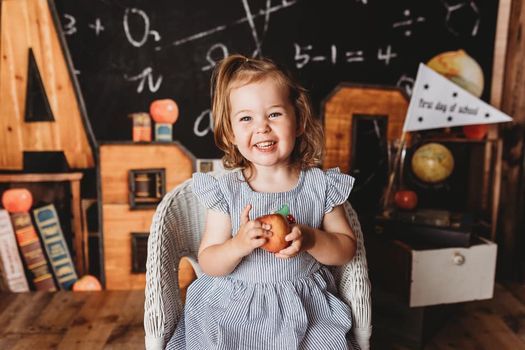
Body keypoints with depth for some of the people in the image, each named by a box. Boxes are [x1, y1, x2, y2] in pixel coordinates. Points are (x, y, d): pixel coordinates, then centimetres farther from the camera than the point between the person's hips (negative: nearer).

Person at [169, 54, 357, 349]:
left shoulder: (320, 185, -5)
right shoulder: (226, 191, -7)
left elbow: (347, 248, 2)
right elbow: (208, 264, -4)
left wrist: (310, 239, -17)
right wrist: (238, 246, -24)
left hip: (305, 306, 1)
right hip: (233, 307, 0)